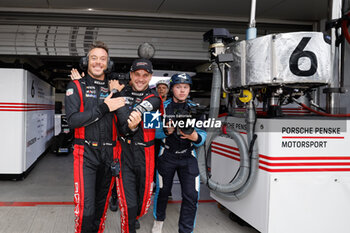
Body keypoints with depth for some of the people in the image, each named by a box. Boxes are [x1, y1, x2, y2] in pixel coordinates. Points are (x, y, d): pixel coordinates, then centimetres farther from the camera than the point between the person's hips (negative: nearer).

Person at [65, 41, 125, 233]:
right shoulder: (76, 86, 2)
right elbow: (72, 120, -13)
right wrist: (104, 108, -17)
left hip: (108, 153, 4)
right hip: (86, 152, -4)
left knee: (102, 202, 14)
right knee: (86, 207, -10)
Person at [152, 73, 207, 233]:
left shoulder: (195, 109, 2)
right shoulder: (163, 106, -2)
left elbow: (202, 135, -2)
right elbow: (155, 132, -4)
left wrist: (195, 137, -26)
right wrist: (167, 131, -26)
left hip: (188, 157, 1)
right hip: (167, 155, -1)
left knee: (191, 196, -7)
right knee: (163, 191, 13)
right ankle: (159, 220, 40)